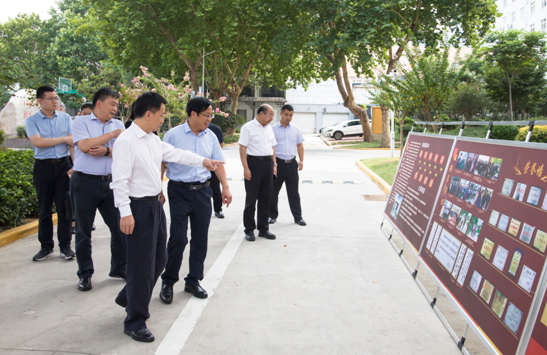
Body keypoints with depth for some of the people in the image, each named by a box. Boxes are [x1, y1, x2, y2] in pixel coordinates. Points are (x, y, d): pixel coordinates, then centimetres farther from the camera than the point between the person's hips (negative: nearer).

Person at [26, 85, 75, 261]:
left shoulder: (65, 118, 7)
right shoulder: (32, 120, 2)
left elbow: (72, 143, 2)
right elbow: (37, 142, -13)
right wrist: (63, 139, -10)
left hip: (63, 165, 1)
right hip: (43, 166, 0)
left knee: (64, 207, 1)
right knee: (44, 208, 7)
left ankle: (65, 245, 10)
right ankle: (46, 246, 17)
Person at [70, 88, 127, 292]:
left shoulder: (117, 124, 9)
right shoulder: (81, 122, -2)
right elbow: (85, 146, -18)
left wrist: (106, 151, -18)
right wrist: (112, 134, -12)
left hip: (110, 183, 4)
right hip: (85, 183, -4)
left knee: (120, 227, 5)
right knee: (83, 231, 6)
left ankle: (119, 268, 22)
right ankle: (85, 275, 20)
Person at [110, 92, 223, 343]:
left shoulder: (153, 139, 10)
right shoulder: (126, 141, -18)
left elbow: (175, 153, 21)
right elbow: (120, 180, -21)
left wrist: (203, 161, 18)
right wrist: (125, 213, -23)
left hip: (154, 205, 10)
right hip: (137, 208, -9)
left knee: (158, 259, 19)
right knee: (142, 265, -1)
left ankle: (128, 298, 41)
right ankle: (135, 322, 16)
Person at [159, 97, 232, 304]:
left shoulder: (210, 137, 7)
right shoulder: (173, 135, -6)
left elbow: (218, 163, 12)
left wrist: (225, 187, 4)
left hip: (203, 191, 5)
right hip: (179, 191, -4)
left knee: (200, 238, 9)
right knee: (178, 238, -7)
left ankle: (193, 281, 24)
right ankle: (168, 282, 13)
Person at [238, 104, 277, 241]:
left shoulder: (269, 128, 15)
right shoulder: (248, 127, -7)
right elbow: (242, 148, -12)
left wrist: (274, 164, 13)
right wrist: (246, 168, -18)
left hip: (268, 163, 7)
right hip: (254, 163, -7)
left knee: (265, 198, 10)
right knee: (251, 198, 0)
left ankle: (263, 228, 19)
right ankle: (249, 230, 9)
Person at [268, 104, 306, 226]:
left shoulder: (295, 129, 10)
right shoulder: (273, 129, -1)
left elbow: (300, 145, 16)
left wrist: (301, 160, 6)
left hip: (292, 163, 2)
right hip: (278, 163, -2)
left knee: (293, 192, 7)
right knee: (273, 191, 7)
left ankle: (298, 217, 15)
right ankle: (272, 215, 21)